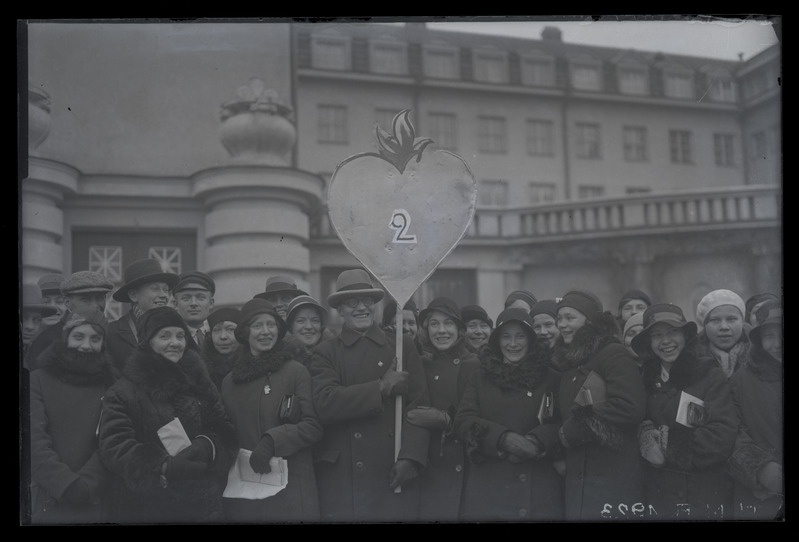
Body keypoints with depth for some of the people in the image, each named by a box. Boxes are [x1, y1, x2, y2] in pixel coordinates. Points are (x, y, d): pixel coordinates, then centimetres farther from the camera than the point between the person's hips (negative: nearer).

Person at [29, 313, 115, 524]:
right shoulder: (39, 380, 2)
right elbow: (35, 441, -8)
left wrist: (85, 486, -17)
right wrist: (68, 485, -18)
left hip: (96, 503, 1)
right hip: (48, 503, -1)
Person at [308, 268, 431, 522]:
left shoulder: (402, 346, 8)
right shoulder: (325, 353, 6)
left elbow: (419, 406, 0)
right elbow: (324, 404, -10)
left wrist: (410, 457, -13)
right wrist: (381, 389, -13)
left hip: (394, 474, 1)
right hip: (340, 478, 0)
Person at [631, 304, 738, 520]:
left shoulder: (711, 377, -7)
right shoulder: (647, 381, 6)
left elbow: (723, 437, -15)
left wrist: (669, 446, -13)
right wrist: (645, 436, -16)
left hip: (707, 500, -4)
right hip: (658, 496, 4)